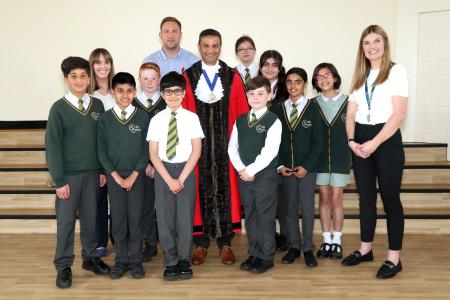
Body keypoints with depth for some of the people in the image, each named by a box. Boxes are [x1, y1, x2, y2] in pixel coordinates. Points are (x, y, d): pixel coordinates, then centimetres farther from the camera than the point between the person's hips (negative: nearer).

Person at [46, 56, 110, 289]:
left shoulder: (97, 105, 3)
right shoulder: (59, 108, -6)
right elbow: (52, 146, -7)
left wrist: (103, 170, 4)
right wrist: (59, 180, -11)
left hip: (92, 173, 3)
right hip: (69, 174, -3)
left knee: (90, 217, 13)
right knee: (66, 221, 4)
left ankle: (90, 257, 29)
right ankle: (63, 266, 17)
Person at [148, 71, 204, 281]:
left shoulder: (191, 118, -1)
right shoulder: (157, 120, 1)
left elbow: (196, 151, -4)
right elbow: (153, 154, -1)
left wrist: (181, 178, -10)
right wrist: (169, 179, -10)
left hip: (186, 170, -1)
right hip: (162, 171, 1)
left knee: (186, 217, 3)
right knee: (165, 218, 4)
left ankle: (184, 261, 19)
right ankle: (171, 262, 19)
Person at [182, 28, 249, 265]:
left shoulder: (232, 77, 5)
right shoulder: (188, 76, 4)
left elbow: (242, 112, 4)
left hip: (225, 143, 1)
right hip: (197, 143, 0)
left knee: (225, 189, 4)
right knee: (200, 190, 4)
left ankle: (225, 242, 15)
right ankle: (201, 242, 15)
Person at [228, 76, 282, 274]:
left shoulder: (273, 121, -7)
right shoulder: (240, 121, 10)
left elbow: (270, 152, -16)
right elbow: (232, 147, 7)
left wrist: (251, 170, -16)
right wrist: (241, 169, -7)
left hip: (265, 175, -5)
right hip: (243, 175, 5)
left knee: (265, 217, 2)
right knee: (250, 216, 13)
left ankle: (266, 257, 14)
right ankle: (254, 254, 25)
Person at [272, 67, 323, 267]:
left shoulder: (313, 108, -2)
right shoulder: (278, 109, 4)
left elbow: (318, 141, -3)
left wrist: (306, 166, -10)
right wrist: (280, 165, -5)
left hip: (307, 168, -2)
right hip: (284, 168, 2)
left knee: (307, 209, 3)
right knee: (288, 209, 8)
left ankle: (308, 249, 16)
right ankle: (294, 246, 21)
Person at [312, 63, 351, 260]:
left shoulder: (347, 102, -2)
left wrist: (352, 152, -6)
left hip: (340, 157, -1)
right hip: (320, 157, 2)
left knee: (336, 199, 2)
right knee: (324, 199, 7)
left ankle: (337, 241, 15)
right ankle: (327, 241, 17)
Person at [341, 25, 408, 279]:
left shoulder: (396, 71, -4)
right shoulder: (360, 76, 13)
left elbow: (399, 113, -13)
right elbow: (351, 113, 9)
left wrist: (375, 143, -18)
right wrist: (351, 140, -8)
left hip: (387, 140, -5)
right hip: (361, 141, 5)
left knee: (390, 199, 1)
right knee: (366, 198, 12)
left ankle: (394, 258, 10)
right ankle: (365, 249, 24)